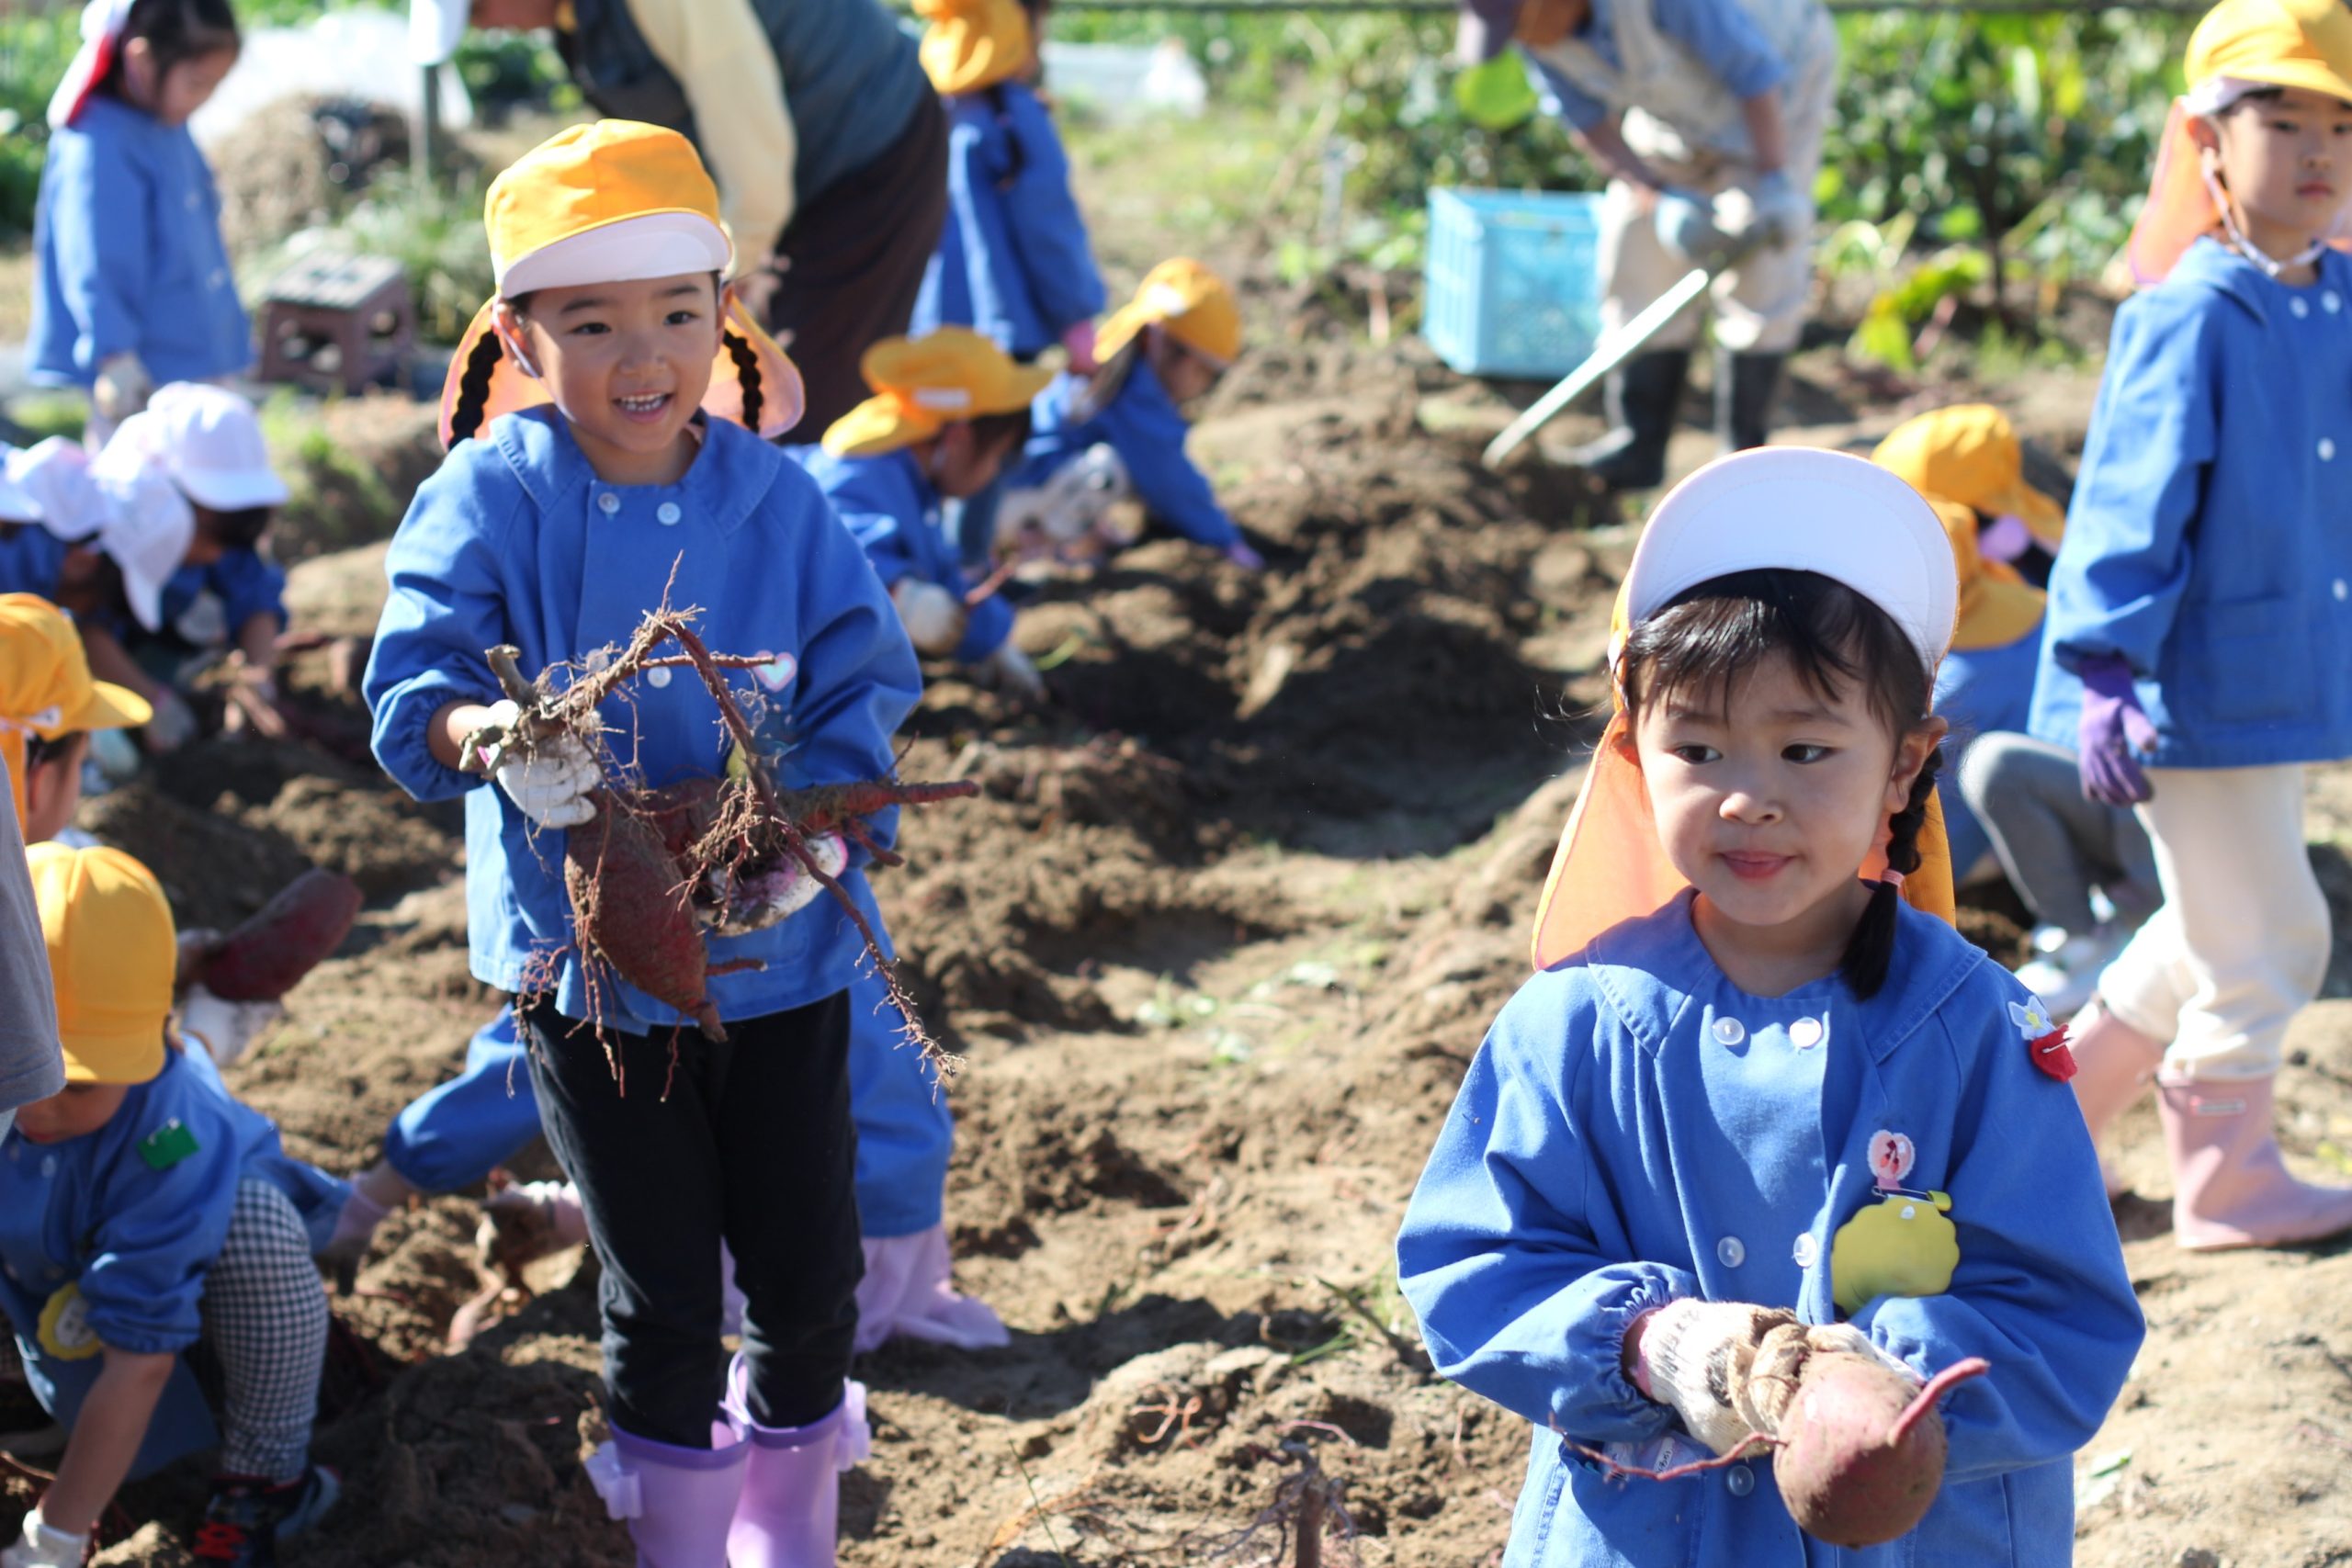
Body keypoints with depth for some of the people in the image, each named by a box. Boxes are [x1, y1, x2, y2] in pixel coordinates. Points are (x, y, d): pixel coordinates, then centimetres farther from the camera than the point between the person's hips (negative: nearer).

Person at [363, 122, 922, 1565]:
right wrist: (491, 737, -41)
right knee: (660, 1299, 8)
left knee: (809, 1280, 11)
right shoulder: (486, 502, -11)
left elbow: (865, 686, -6)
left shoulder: (777, 501, -6)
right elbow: (410, 691, -18)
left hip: (778, 955, 2)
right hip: (587, 956, -2)